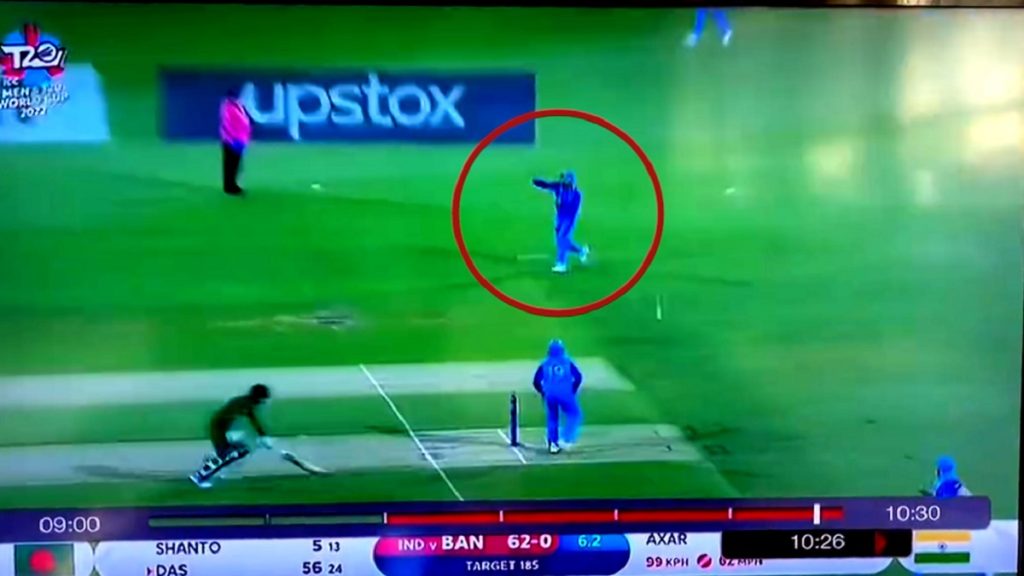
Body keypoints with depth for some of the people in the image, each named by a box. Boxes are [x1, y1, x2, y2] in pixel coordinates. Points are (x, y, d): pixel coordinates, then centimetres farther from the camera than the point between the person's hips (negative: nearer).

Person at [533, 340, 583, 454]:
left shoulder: (544, 364, 9)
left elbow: (536, 381, 4)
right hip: (565, 394, -3)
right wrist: (573, 390, 9)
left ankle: (553, 443, 9)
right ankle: (565, 439, -1)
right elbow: (578, 377, -2)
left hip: (550, 395, 3)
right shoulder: (567, 361, 5)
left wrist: (543, 393, 17)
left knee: (552, 418, 14)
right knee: (574, 415, 10)